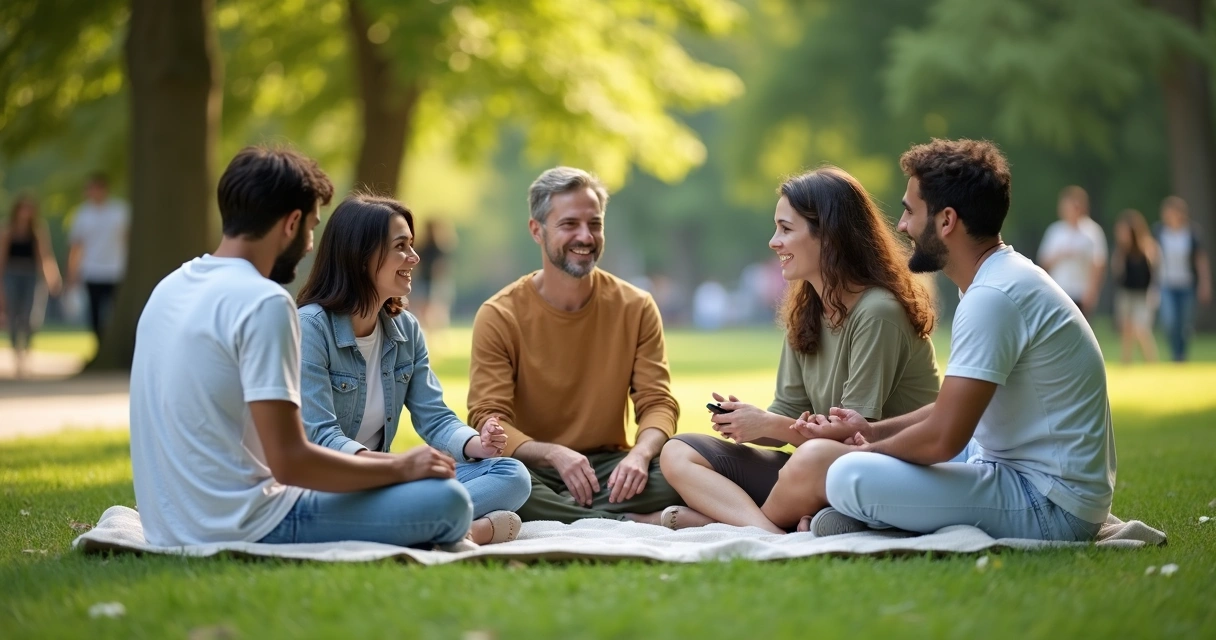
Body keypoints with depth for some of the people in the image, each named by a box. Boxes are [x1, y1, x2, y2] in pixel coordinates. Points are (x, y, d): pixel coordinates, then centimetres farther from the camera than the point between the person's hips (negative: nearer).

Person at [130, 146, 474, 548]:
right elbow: (289, 462, -21)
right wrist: (400, 468, -6)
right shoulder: (264, 303, -16)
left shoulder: (168, 288, 10)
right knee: (447, 501, -11)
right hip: (244, 530, -9)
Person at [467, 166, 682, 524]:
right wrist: (553, 454, -31)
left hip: (608, 467, 1)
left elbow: (657, 403, -1)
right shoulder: (499, 316, -4)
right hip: (535, 469, -1)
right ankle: (638, 523, -25)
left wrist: (640, 454, -25)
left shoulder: (636, 308, 3)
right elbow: (487, 418, -11)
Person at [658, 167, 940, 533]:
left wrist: (768, 424, -15)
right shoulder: (805, 311, 9)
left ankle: (725, 516, -14)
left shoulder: (877, 313, -17)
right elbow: (789, 414, 10)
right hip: (818, 474, 9)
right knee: (678, 455, -3)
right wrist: (746, 422, -11)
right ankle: (773, 537, -28)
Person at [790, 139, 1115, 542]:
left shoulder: (992, 297, -21)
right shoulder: (1004, 278, 12)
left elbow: (942, 439, -23)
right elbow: (957, 409, 20)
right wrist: (873, 431, 9)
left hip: (1051, 505, -11)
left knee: (849, 476, -29)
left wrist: (868, 450, -5)